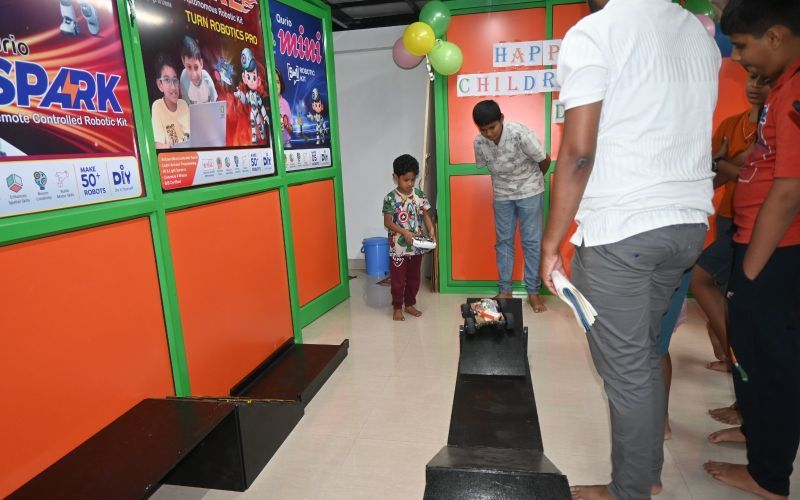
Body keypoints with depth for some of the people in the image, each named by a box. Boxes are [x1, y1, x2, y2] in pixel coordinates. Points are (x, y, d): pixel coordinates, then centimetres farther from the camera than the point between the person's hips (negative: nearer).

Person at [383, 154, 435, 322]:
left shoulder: (419, 195, 0)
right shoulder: (390, 198, -11)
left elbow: (425, 215, 4)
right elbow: (387, 222, -11)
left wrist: (431, 229, -14)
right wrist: (404, 232, -22)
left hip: (417, 246, 4)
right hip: (398, 247, -4)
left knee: (414, 277, 15)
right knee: (398, 279, 5)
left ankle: (410, 304, 32)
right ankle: (397, 307, 20)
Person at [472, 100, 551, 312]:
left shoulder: (520, 134, -26)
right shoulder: (479, 143, -14)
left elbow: (545, 160, -13)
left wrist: (532, 180, 4)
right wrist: (505, 181, 12)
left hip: (529, 191, -3)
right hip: (502, 194, 4)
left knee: (532, 241, 0)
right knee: (503, 241, 6)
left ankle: (533, 292, 8)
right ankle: (504, 290, 16)